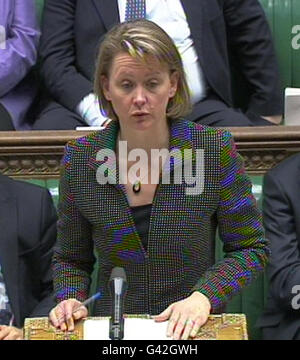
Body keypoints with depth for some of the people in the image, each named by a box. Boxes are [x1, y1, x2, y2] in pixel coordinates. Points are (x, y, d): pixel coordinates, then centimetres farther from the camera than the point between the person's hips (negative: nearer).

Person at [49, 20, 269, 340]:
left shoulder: (216, 149, -4)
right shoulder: (79, 159, 0)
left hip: (195, 330, -1)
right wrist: (70, 299, -6)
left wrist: (204, 296, -12)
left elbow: (251, 248, 3)